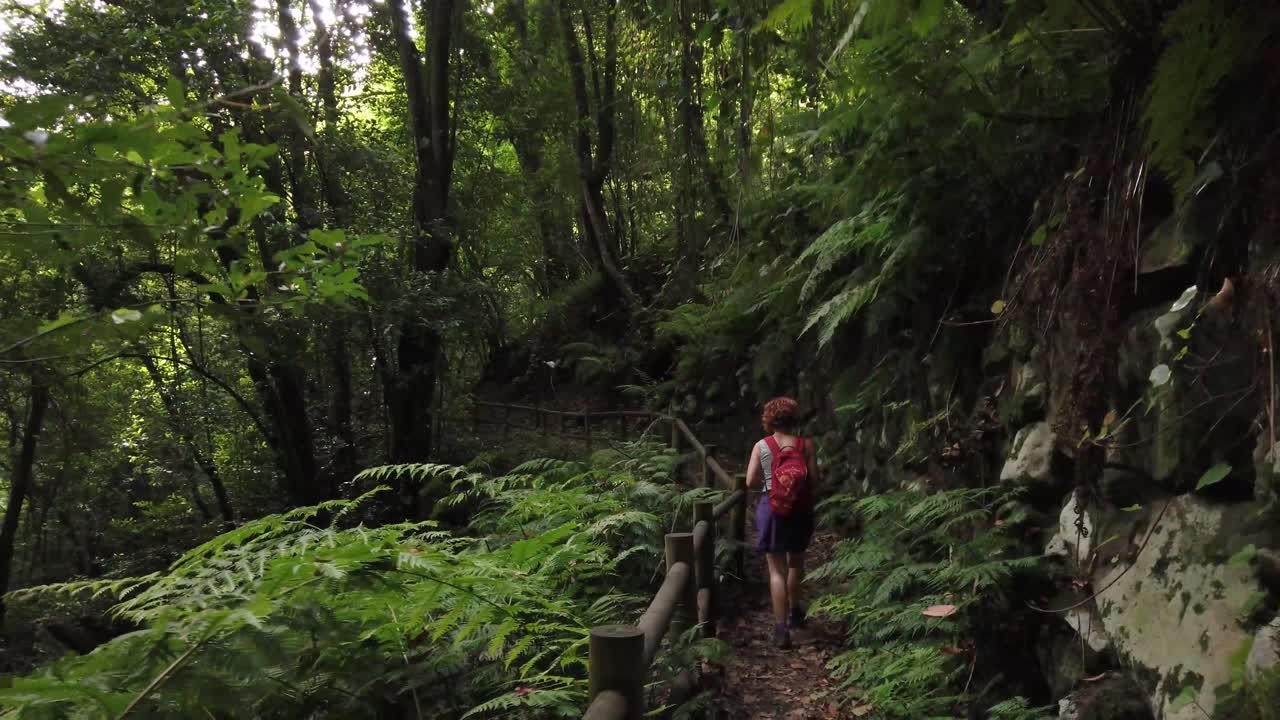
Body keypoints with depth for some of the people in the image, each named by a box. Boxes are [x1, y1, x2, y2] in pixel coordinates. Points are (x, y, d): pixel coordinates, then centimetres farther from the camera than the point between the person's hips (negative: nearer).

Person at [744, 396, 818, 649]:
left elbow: (750, 482, -7)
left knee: (777, 569, 3)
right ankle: (795, 612, 43)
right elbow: (814, 481, -7)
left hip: (773, 507, -2)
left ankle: (781, 629, -2)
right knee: (796, 562, 24)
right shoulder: (806, 445, -6)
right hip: (800, 508, 2)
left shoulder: (761, 447, -6)